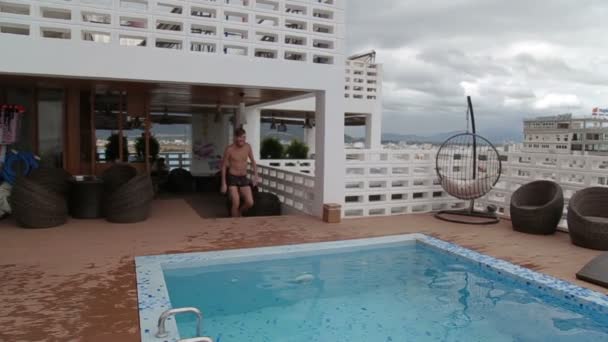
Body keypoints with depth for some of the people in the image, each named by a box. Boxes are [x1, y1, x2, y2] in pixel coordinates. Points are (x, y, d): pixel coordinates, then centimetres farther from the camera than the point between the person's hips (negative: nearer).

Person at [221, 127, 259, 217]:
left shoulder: (248, 147, -1)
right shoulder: (229, 149, -12)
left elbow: (253, 161, 14)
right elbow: (224, 166, -5)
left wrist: (255, 175, 5)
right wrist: (224, 183, -8)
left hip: (244, 178, 4)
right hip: (232, 178, -4)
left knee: (250, 203, -5)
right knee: (236, 203, -13)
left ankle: (239, 213, 27)